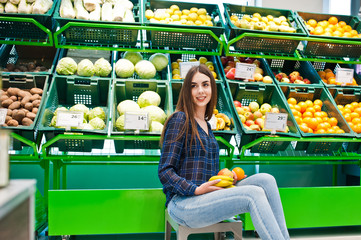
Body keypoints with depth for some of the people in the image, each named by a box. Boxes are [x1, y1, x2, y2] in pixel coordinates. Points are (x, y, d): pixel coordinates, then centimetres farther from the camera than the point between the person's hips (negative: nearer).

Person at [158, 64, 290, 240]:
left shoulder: (206, 126, 19)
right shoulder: (180, 119, -6)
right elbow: (165, 172, -11)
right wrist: (196, 190, -21)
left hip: (206, 199, 7)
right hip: (182, 203, -7)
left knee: (266, 179, -12)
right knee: (254, 194, -24)